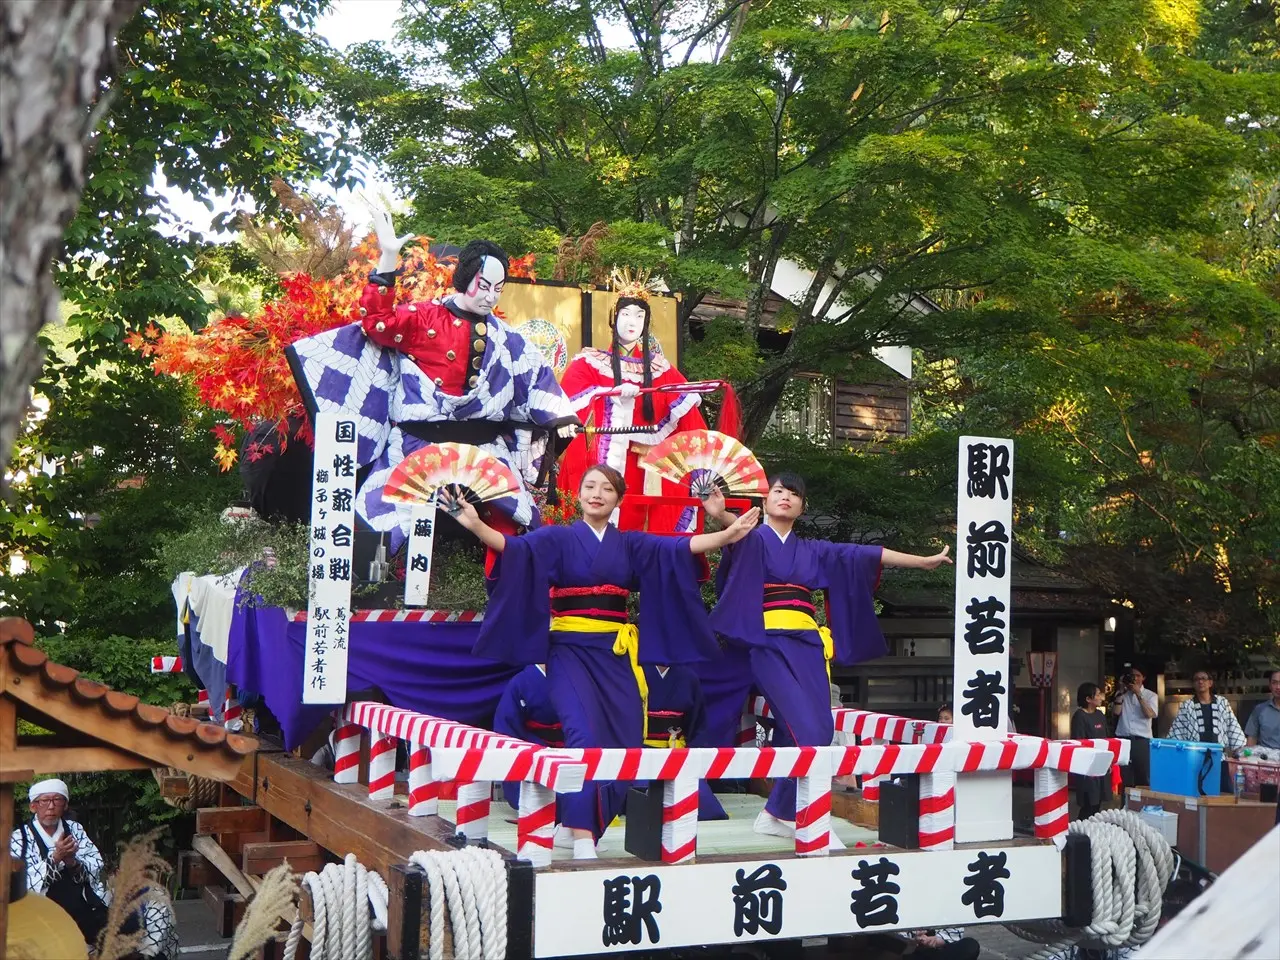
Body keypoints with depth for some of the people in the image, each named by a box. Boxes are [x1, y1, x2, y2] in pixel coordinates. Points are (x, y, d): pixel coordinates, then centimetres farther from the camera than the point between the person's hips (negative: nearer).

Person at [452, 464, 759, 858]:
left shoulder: (631, 544, 13)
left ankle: (585, 823, 20)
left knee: (622, 739, 1)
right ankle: (582, 835, -18)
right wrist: (476, 525, -32)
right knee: (583, 732, -20)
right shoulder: (557, 538, 3)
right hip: (571, 651, -4)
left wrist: (729, 534, -7)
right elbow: (515, 546, -13)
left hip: (616, 654, 4)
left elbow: (679, 547, 5)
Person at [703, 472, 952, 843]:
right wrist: (721, 516, -47)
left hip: (807, 646, 6)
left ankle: (778, 813, 14)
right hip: (770, 644, -6)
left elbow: (866, 555, 19)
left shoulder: (813, 550, 20)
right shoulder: (753, 540, 3)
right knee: (807, 727, -17)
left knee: (818, 727, 0)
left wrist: (923, 561, 18)